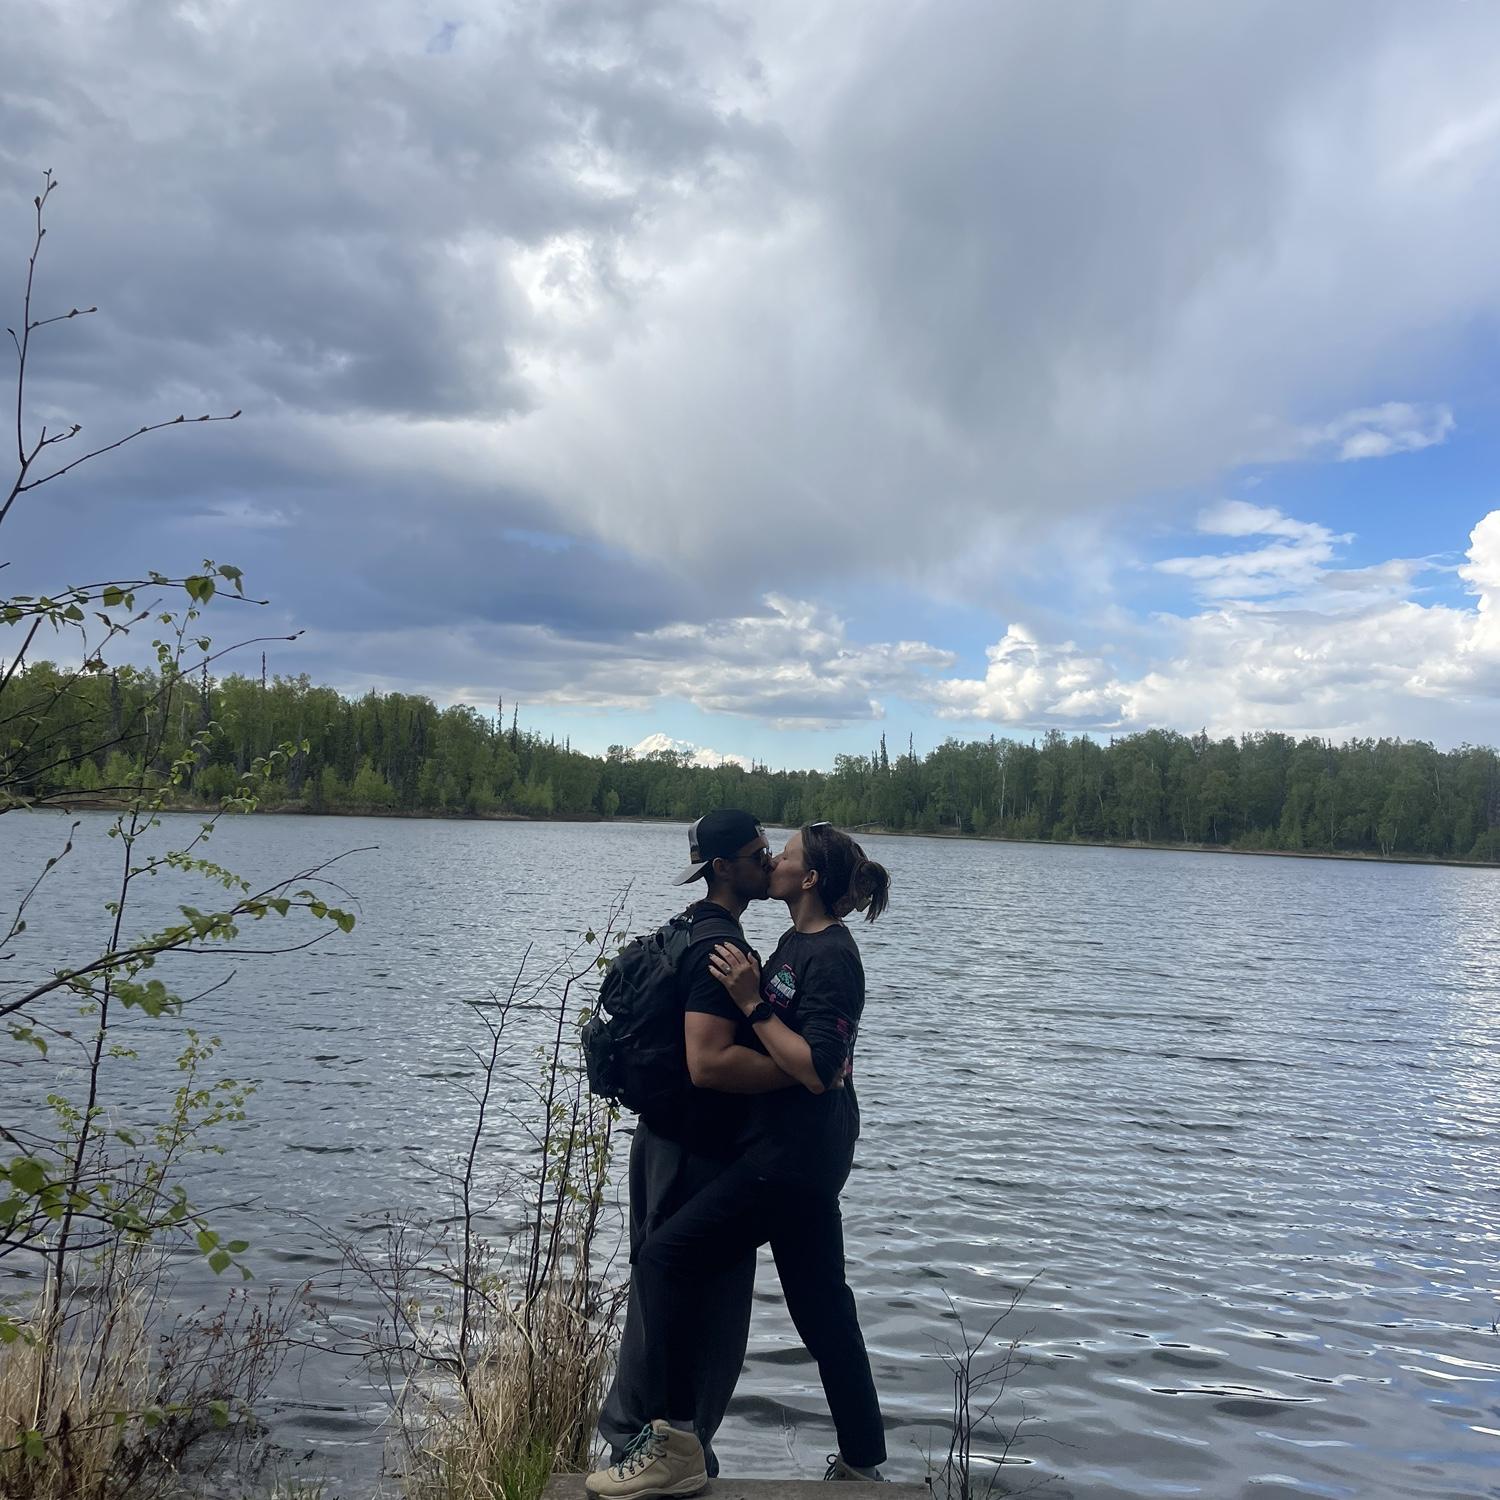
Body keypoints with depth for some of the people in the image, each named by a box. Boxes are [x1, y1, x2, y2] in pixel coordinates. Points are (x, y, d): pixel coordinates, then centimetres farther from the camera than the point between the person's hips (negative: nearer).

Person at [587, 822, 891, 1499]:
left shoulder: (831, 956, -17)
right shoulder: (797, 944, 13)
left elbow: (817, 1071, -23)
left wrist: (752, 1002, -22)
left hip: (795, 1150, -11)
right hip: (809, 1147, 11)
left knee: (663, 1259, -10)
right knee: (820, 1302, 17)